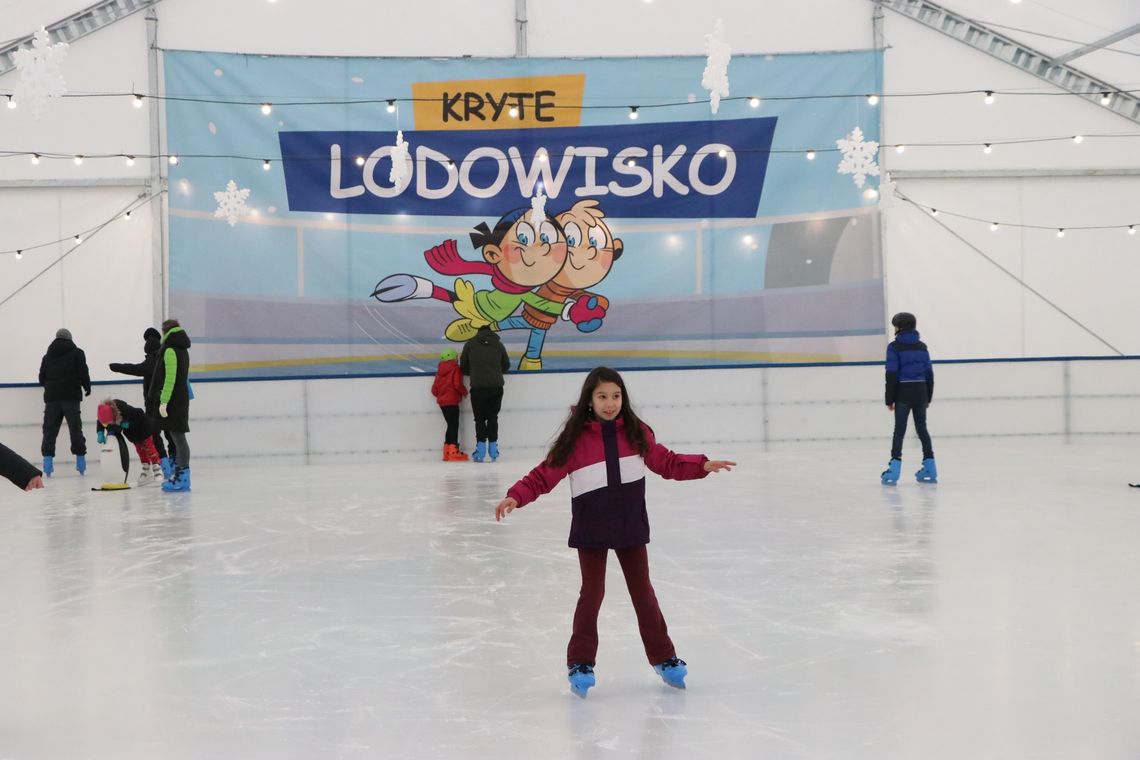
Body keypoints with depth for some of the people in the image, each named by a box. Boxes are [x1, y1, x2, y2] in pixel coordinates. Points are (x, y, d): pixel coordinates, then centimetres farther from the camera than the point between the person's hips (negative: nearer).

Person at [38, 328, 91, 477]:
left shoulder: (48, 355, 12)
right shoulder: (77, 353, 1)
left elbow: (42, 378, 12)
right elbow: (83, 372, -6)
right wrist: (87, 387, 9)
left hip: (52, 397, 3)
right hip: (71, 396, -3)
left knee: (50, 429, 3)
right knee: (75, 428, 2)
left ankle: (48, 459, -5)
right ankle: (80, 458, 3)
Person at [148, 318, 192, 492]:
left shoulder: (170, 350, -13)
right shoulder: (182, 350, 15)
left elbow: (170, 378, -20)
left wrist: (164, 401, -22)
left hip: (173, 400, -10)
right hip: (181, 398, 10)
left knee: (178, 438, -8)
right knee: (178, 438, 14)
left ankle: (182, 478, -7)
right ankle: (179, 474, 20)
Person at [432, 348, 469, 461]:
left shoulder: (439, 371, 14)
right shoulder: (455, 369, -7)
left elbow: (434, 390, 12)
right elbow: (457, 385, -18)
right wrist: (464, 391, 0)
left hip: (442, 401, 7)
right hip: (452, 401, -7)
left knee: (451, 425, 15)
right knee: (454, 425, -5)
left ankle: (447, 452, 16)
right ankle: (453, 451, -11)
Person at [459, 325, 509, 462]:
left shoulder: (470, 344, 5)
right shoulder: (498, 344, 8)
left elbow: (463, 367, 10)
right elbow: (506, 365, 15)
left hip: (477, 387, -1)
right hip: (496, 386, 1)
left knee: (480, 417, 6)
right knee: (493, 417, 10)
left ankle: (481, 446, -3)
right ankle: (493, 446, 6)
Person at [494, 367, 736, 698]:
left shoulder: (636, 433, -2)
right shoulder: (575, 438, -11)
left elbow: (666, 462, 6)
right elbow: (544, 475, -11)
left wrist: (702, 465, -5)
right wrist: (516, 496, -24)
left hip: (631, 526, 3)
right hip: (590, 530, -3)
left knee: (642, 591, 13)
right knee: (592, 593, 2)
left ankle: (663, 658, 24)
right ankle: (580, 664, 14)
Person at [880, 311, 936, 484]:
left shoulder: (894, 347, -7)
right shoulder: (922, 346, 8)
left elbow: (892, 374, -10)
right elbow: (929, 373, 9)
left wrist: (889, 399, -6)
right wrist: (928, 397, 16)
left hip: (903, 393, -4)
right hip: (920, 392, 4)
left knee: (899, 430, -3)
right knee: (922, 428, 11)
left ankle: (894, 468, -10)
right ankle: (930, 468, 12)